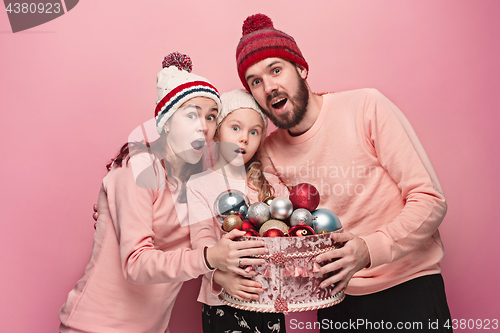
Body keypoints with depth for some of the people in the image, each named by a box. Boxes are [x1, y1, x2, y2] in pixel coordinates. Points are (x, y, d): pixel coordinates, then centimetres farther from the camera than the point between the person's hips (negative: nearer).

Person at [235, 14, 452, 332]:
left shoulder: (366, 106, -15)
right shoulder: (270, 152, -3)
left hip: (407, 287, -3)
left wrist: (369, 249, -30)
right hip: (336, 294, 4)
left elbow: (431, 200, -16)